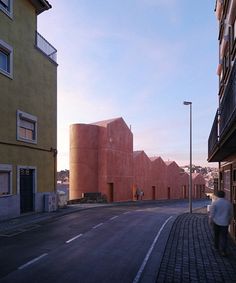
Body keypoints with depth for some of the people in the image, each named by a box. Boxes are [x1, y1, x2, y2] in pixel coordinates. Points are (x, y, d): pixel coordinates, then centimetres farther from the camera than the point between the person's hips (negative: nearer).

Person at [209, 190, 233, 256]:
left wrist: (210, 221, 5)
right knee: (224, 237, 4)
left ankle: (216, 246, 35)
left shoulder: (214, 203, -11)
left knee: (216, 235, 19)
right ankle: (223, 251, -5)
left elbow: (212, 213, -10)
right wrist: (229, 221, 24)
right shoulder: (228, 203, -2)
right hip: (225, 223, 1)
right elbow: (231, 214, 8)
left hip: (216, 222, -1)